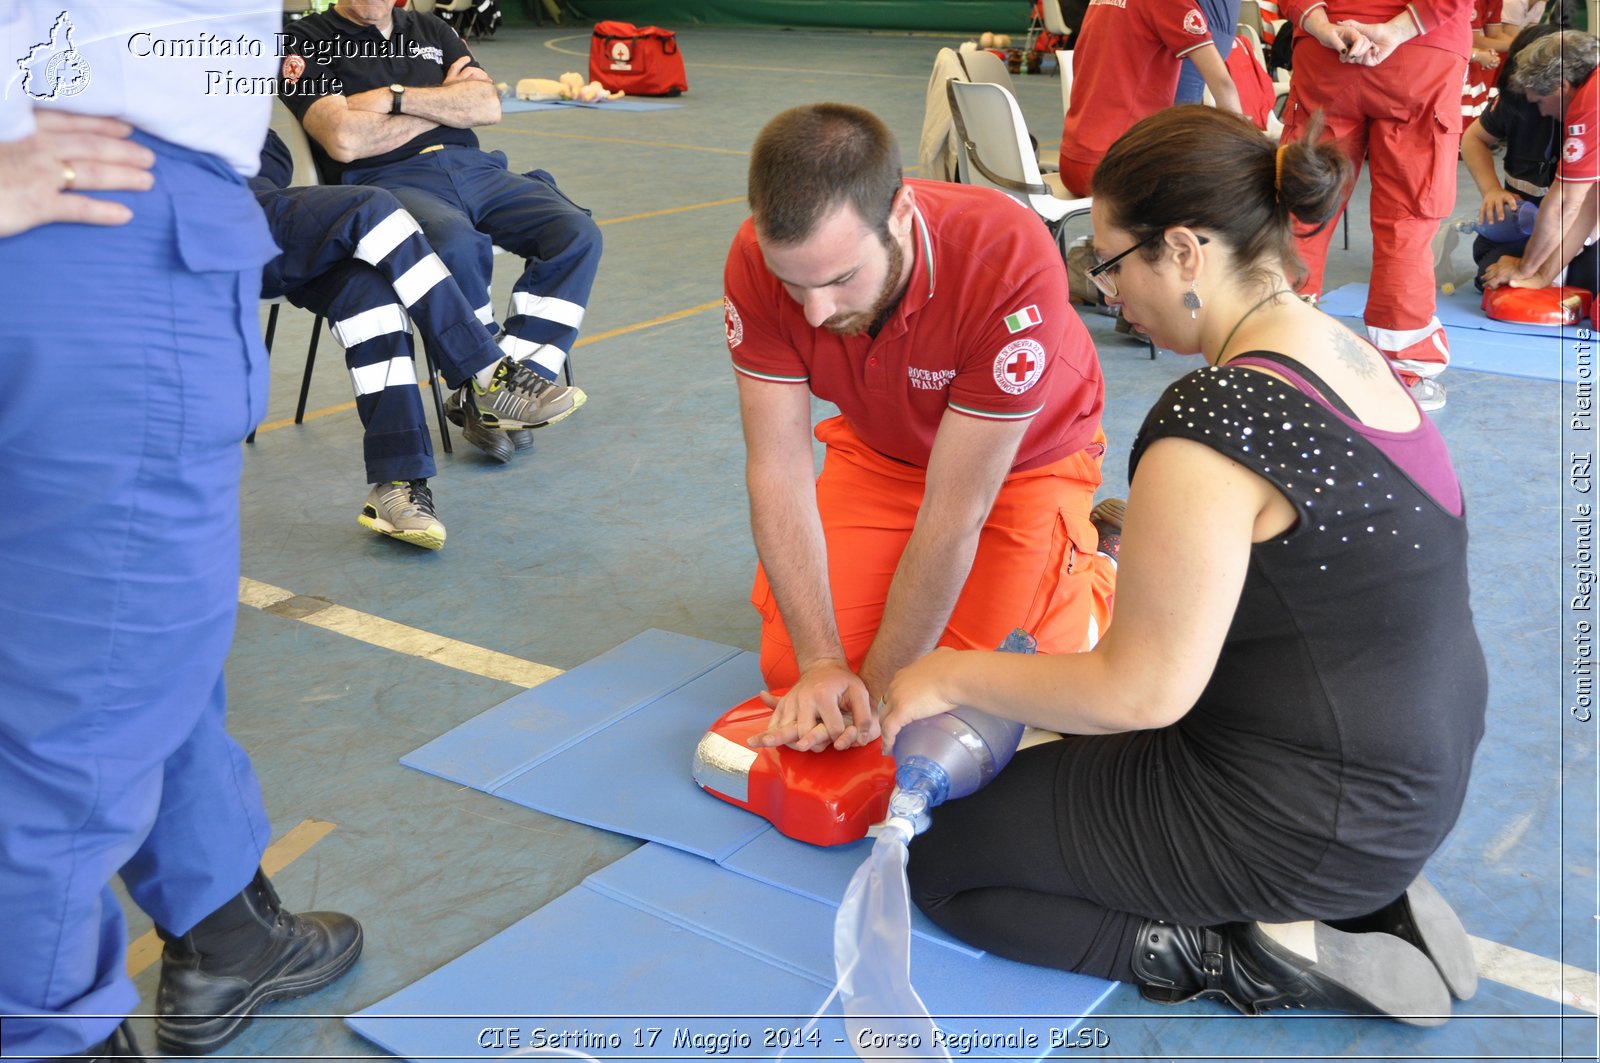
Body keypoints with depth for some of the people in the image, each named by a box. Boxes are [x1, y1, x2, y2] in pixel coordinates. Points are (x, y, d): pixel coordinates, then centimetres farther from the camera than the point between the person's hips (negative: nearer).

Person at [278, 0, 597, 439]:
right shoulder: (305, 42, 7)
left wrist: (395, 97, -5)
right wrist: (444, 101, 2)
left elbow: (488, 106, 6)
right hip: (388, 181, -5)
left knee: (578, 232, -20)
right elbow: (344, 141, -10)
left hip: (472, 168, 6)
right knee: (458, 245, -39)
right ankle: (484, 384, -21)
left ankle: (518, 374, -24)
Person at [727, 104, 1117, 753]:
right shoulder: (759, 260, -29)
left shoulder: (1011, 265, -40)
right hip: (881, 449, 3)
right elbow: (777, 469, -22)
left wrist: (875, 692, -27)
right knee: (790, 665, -8)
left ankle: (1091, 564, 14)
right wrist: (822, 664, -26)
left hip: (1023, 457, -3)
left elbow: (954, 515, -33)